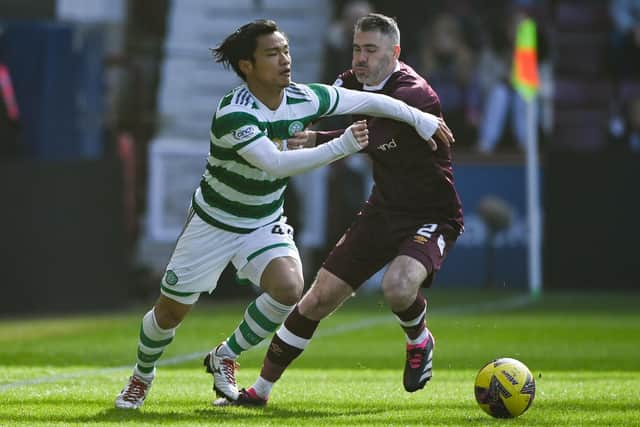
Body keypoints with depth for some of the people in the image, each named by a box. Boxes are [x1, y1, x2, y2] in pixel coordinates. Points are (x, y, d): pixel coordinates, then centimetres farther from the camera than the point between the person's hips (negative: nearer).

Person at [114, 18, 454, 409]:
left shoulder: (304, 98, -13)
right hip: (214, 224, -4)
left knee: (289, 288, -25)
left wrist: (422, 119, 5)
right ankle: (142, 377, 38)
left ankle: (224, 358, 0)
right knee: (170, 313, 5)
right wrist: (341, 147, -42)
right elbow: (276, 164, -41)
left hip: (265, 223, 4)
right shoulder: (233, 114, -31)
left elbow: (368, 101, 0)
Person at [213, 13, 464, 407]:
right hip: (384, 210, 7)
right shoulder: (358, 81, 0)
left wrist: (317, 140, -45)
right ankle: (260, 390, 14)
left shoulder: (414, 93, -25)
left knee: (399, 287, -35)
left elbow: (367, 137, -38)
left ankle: (419, 341, 0)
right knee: (319, 299, 2)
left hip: (432, 216, -7)